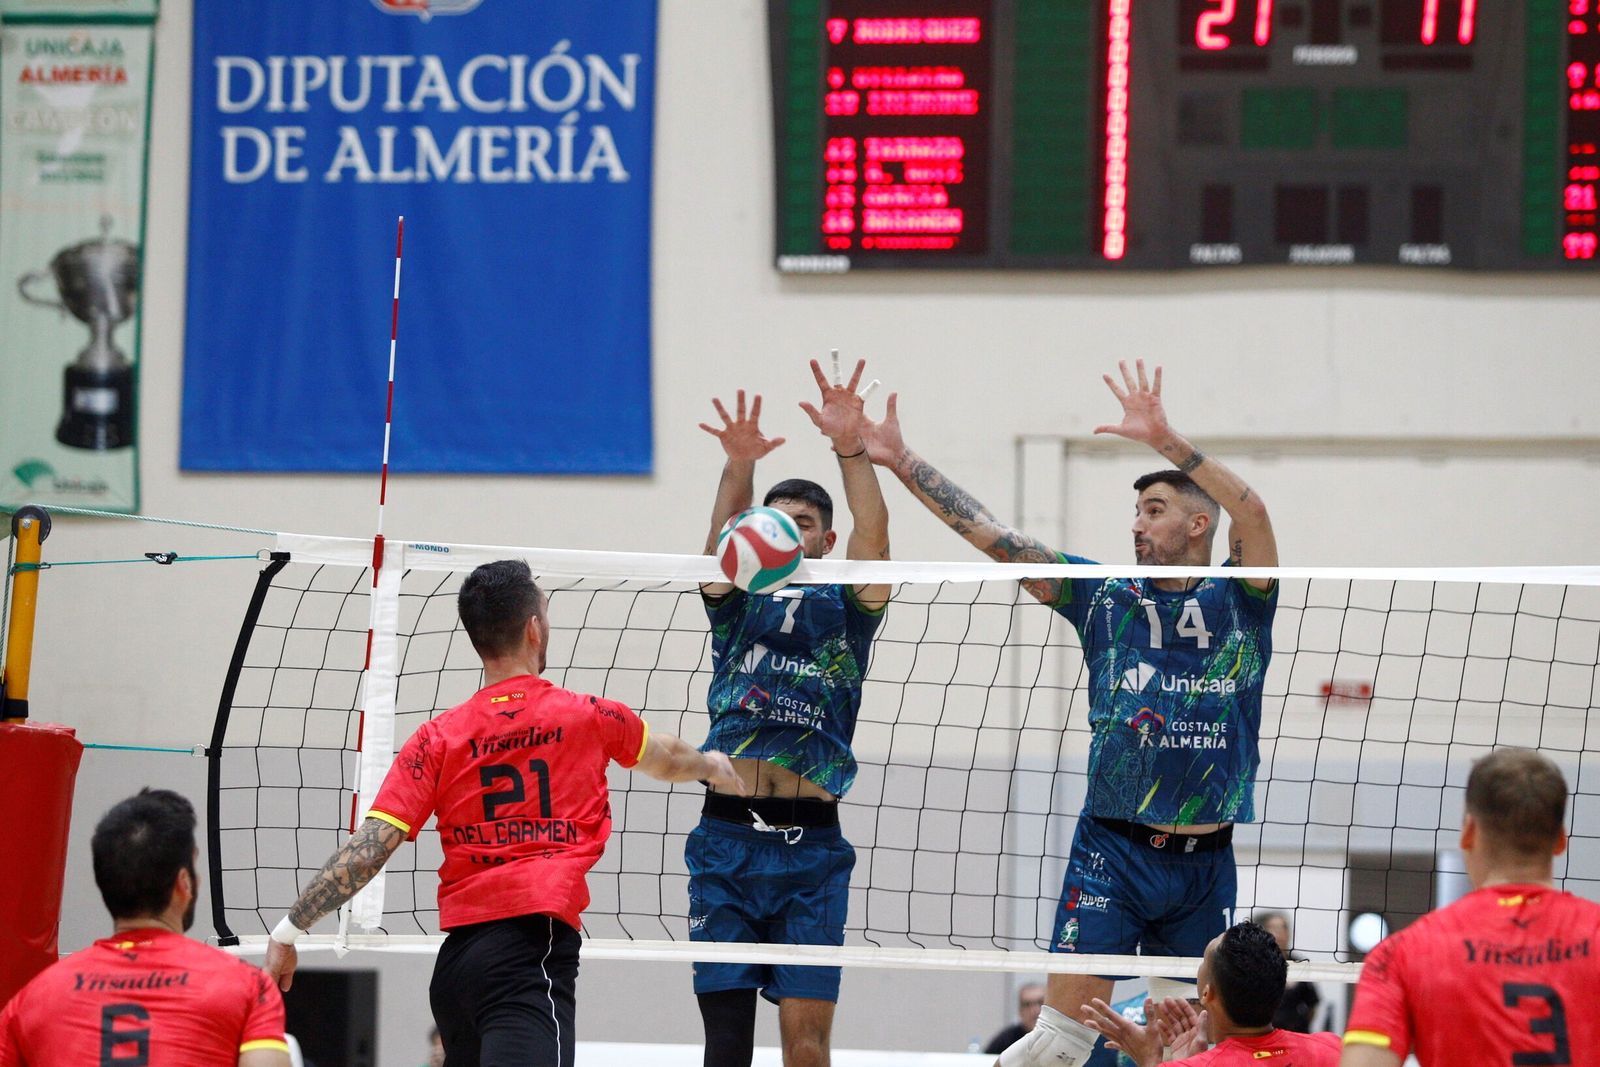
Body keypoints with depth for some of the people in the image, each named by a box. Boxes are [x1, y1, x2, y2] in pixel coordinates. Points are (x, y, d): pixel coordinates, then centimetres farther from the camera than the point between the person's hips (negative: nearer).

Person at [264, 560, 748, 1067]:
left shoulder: (439, 737, 9)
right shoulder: (589, 716, 10)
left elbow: (370, 847, -1)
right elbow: (667, 759, 33)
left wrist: (290, 930, 2)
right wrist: (714, 766, 56)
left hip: (457, 954, 4)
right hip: (533, 943, -4)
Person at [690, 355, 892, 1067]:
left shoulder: (846, 608, 12)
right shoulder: (736, 605, 14)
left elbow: (872, 534, -6)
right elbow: (723, 537, -6)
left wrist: (850, 448, -22)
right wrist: (739, 468, -27)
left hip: (812, 846, -1)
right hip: (728, 836, 1)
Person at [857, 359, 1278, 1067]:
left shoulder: (1241, 600, 3)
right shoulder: (1105, 596, 6)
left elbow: (1252, 514, -16)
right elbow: (991, 537, 3)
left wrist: (1165, 440, -24)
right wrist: (902, 462, -1)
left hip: (1205, 865, 1)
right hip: (1113, 850, -1)